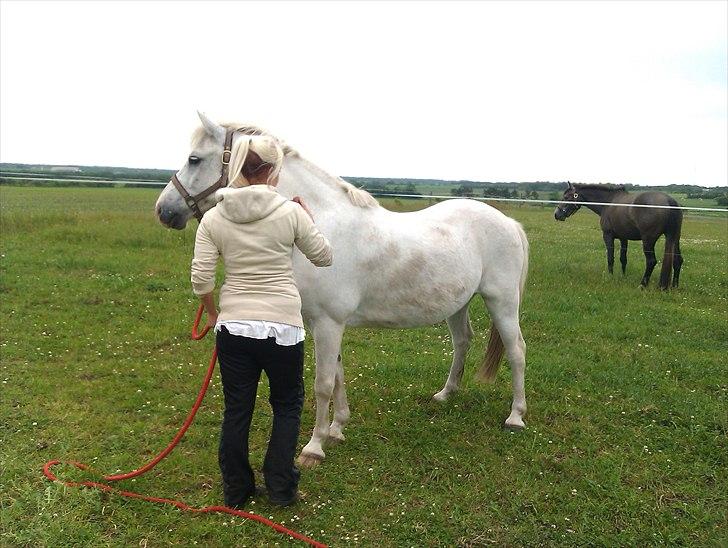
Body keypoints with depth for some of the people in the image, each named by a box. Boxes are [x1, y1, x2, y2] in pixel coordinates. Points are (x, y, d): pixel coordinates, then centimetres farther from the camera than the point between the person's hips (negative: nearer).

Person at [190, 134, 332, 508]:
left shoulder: (214, 218, -3)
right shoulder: (290, 212, -10)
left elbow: (200, 278, -5)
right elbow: (324, 257, 3)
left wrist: (213, 314, 12)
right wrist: (308, 218, 16)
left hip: (234, 326, 3)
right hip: (283, 326, -2)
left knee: (236, 410, 17)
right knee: (288, 405, 20)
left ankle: (235, 491, 30)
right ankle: (280, 487, 23)